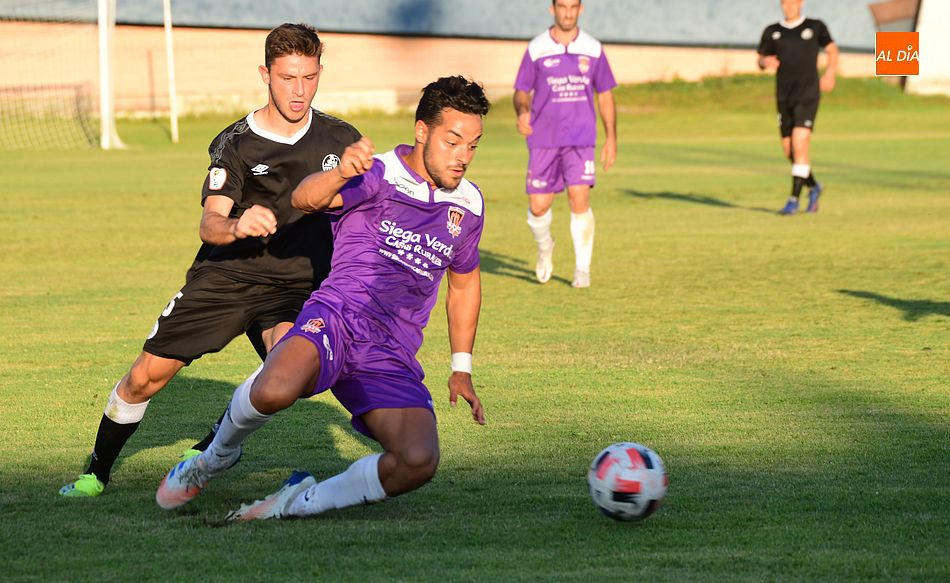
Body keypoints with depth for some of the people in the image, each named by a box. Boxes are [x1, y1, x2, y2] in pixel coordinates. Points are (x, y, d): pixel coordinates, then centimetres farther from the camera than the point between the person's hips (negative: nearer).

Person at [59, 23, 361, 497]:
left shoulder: (342, 139, 0)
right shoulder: (235, 144, -8)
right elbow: (209, 224, -21)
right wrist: (237, 226, -43)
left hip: (294, 286, 0)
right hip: (224, 277, 0)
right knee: (145, 377, -3)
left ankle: (211, 449, -8)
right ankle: (97, 471, 22)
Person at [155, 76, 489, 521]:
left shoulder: (468, 205, 12)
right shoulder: (379, 175, -7)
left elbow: (465, 281, 30)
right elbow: (304, 199, -26)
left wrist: (461, 368, 26)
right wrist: (341, 174, -48)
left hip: (392, 358, 5)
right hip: (337, 318, -4)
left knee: (418, 463, -25)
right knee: (274, 391, -38)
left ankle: (298, 503, -5)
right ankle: (216, 458, -2)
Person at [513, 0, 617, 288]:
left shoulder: (593, 49, 4)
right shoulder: (536, 49, 1)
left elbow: (605, 96, 12)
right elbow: (521, 92, 5)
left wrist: (611, 138, 5)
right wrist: (522, 111, -19)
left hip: (581, 140, 0)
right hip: (543, 140, 0)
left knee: (579, 199, -17)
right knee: (538, 207, -1)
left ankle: (582, 269, -6)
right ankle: (545, 247, 33)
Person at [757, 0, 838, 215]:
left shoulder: (815, 27, 3)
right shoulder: (772, 31, 7)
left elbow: (832, 49, 16)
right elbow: (760, 61, 11)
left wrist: (830, 74, 1)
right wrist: (766, 62, -13)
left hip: (807, 96, -4)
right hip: (784, 98, 4)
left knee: (799, 146, -16)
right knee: (789, 151, 7)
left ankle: (794, 200, -12)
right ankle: (813, 187, 33)